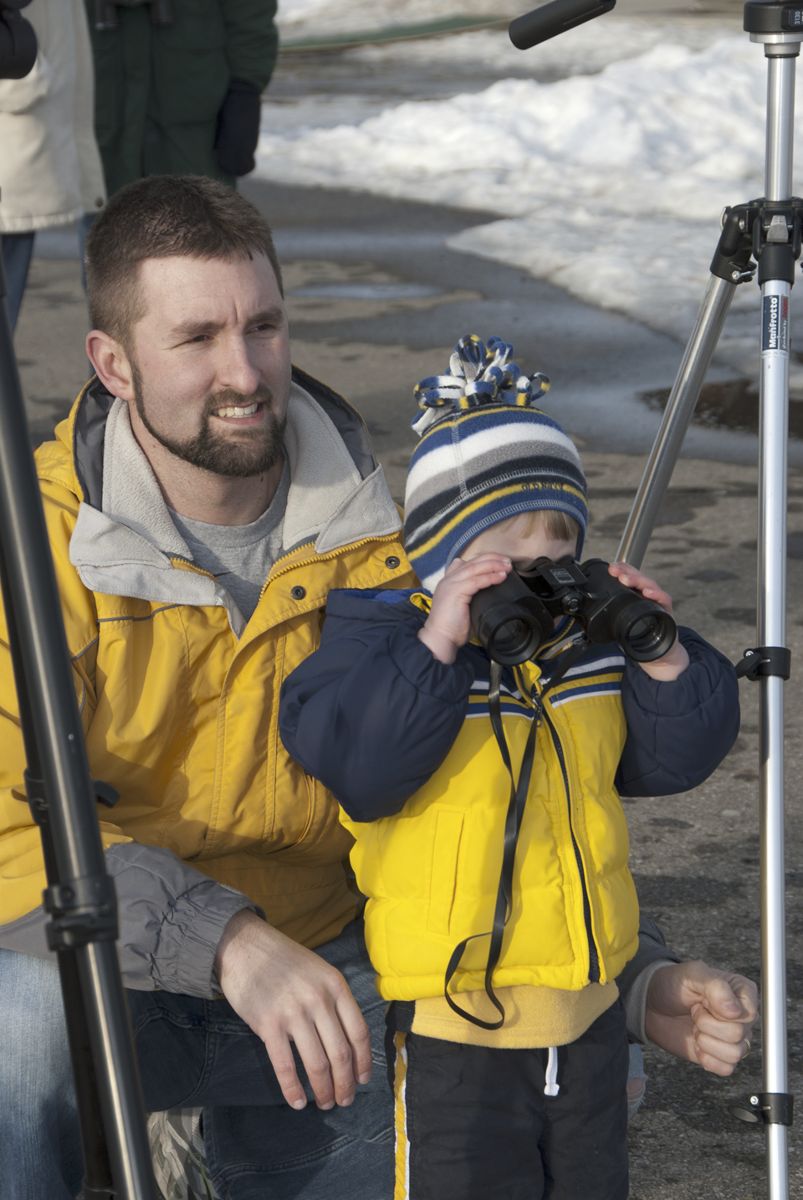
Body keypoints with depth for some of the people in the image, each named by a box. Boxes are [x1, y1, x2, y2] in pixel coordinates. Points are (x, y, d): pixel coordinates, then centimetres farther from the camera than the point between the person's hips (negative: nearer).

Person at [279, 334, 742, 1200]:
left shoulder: (591, 644, 5)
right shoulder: (384, 635, -12)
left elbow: (674, 758, 6)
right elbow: (355, 763, -29)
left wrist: (662, 658, -11)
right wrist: (436, 644, -35)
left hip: (589, 1020, 6)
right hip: (455, 1035, -6)